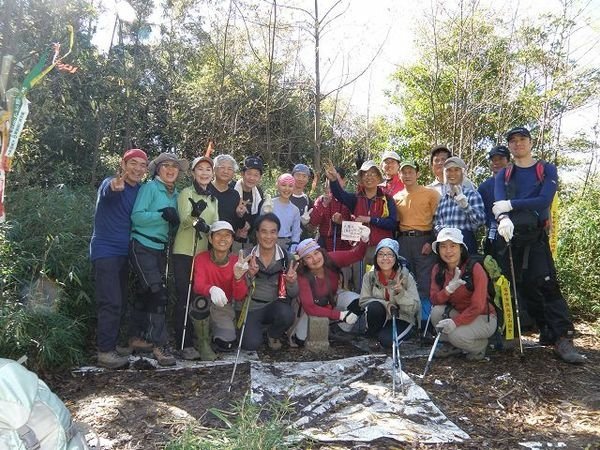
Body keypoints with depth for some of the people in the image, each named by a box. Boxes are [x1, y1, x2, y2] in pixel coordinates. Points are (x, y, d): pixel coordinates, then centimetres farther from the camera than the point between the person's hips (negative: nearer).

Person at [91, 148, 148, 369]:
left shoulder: (141, 190, 9)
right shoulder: (110, 183, -11)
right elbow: (108, 190, -36)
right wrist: (115, 185, -59)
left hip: (124, 251, 7)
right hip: (105, 250, -7)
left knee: (120, 302, 13)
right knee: (111, 302, -12)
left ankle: (112, 342, 26)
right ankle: (105, 352, -4)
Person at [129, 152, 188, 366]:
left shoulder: (175, 194, 12)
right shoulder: (149, 187, -7)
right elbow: (136, 216, -15)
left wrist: (175, 219, -2)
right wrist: (162, 215, -24)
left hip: (161, 249, 7)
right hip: (143, 247, -7)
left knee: (146, 293, 14)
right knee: (159, 293, -15)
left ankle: (135, 338, 27)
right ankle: (159, 345, -9)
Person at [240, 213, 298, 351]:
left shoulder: (287, 258, -5)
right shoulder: (247, 256, -6)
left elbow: (293, 294, -2)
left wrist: (291, 282, -25)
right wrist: (250, 276, -28)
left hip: (275, 306, 1)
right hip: (251, 308, -1)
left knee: (286, 314, -32)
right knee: (251, 344, -23)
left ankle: (274, 334, 3)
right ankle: (260, 330, 14)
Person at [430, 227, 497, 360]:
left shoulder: (475, 268, -20)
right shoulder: (438, 269, -4)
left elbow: (478, 307, -22)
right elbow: (434, 300, -12)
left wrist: (455, 322, -33)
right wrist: (449, 288, -31)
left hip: (483, 318, -5)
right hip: (459, 313, 5)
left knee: (457, 334, -30)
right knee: (437, 311, -23)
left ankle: (481, 346, 5)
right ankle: (453, 346, 3)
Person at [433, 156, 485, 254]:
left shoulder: (472, 194, 0)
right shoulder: (442, 198, 13)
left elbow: (481, 220, -12)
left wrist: (464, 204, -25)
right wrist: (441, 230, -4)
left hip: (466, 242, -4)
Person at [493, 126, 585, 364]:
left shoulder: (547, 170, 9)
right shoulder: (503, 174, 14)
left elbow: (544, 200, -9)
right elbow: (498, 204, -5)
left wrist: (510, 204, -15)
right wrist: (504, 219, -27)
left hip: (536, 236, -2)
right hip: (509, 236, 2)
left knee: (547, 284, -12)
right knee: (525, 288, 2)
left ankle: (562, 339, -12)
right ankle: (548, 333, 12)